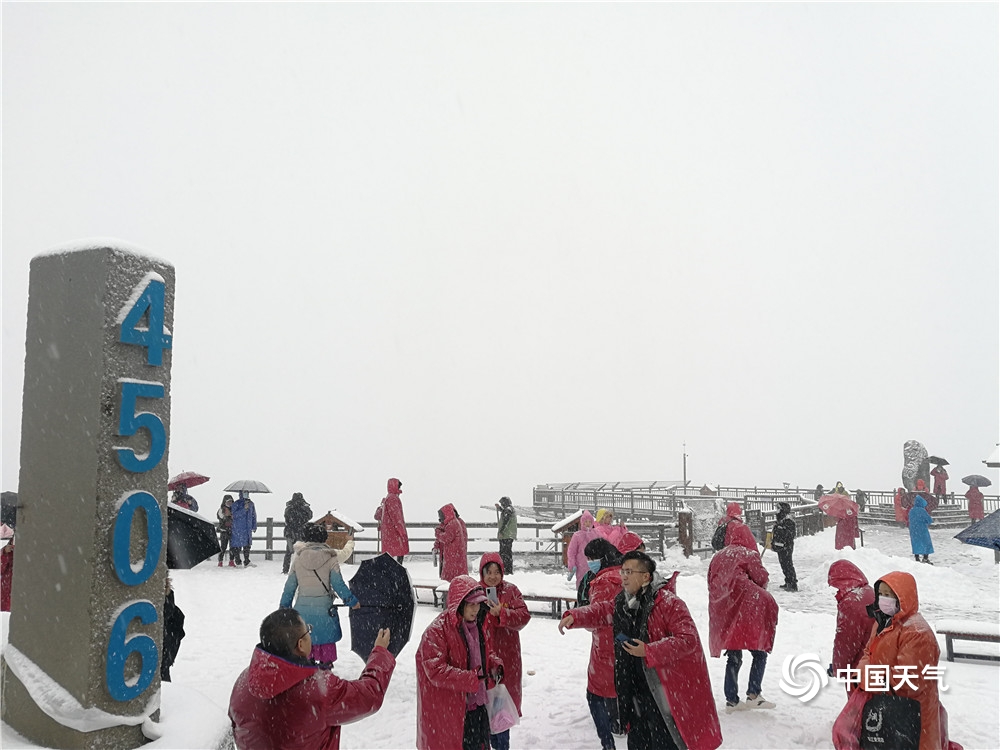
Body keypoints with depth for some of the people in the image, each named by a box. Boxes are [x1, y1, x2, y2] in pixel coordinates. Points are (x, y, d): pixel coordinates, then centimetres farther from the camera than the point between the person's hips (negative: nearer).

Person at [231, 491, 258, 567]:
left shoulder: (251, 503, 11)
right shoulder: (236, 504, -5)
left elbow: (253, 515, 18)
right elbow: (235, 515, -17)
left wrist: (254, 526, 14)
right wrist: (244, 509, -25)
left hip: (248, 529, 5)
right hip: (238, 529, -5)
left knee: (247, 545, 6)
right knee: (237, 545, 0)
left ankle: (247, 562, 10)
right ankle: (238, 562, 10)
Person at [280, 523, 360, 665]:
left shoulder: (298, 558, 1)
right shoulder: (330, 558, -7)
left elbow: (290, 585, 5)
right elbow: (338, 584, -7)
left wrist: (284, 606, 15)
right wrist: (351, 601, 4)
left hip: (302, 607, 2)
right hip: (324, 609, -2)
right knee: (326, 641, 12)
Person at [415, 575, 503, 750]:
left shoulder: (479, 625, 4)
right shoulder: (437, 631, -21)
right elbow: (435, 671, -24)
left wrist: (495, 664, -3)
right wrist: (470, 679, -30)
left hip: (478, 705, 7)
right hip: (449, 711, -7)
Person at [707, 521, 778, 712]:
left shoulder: (718, 557, 12)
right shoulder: (749, 555, -4)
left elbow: (712, 585, 14)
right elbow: (762, 580, 0)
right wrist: (759, 592, 19)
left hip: (724, 614, 6)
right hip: (747, 612, -6)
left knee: (733, 658, 15)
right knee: (759, 653, 7)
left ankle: (731, 699, 16)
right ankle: (753, 694, -1)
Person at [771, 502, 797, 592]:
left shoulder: (789, 521, -15)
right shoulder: (779, 520, 14)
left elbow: (790, 536, -20)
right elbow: (774, 533, 24)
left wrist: (788, 547, -23)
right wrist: (773, 543, 25)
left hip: (786, 547, -10)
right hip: (779, 547, 10)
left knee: (788, 565, -9)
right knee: (783, 565, 15)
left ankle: (793, 584, -7)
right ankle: (788, 582, 25)